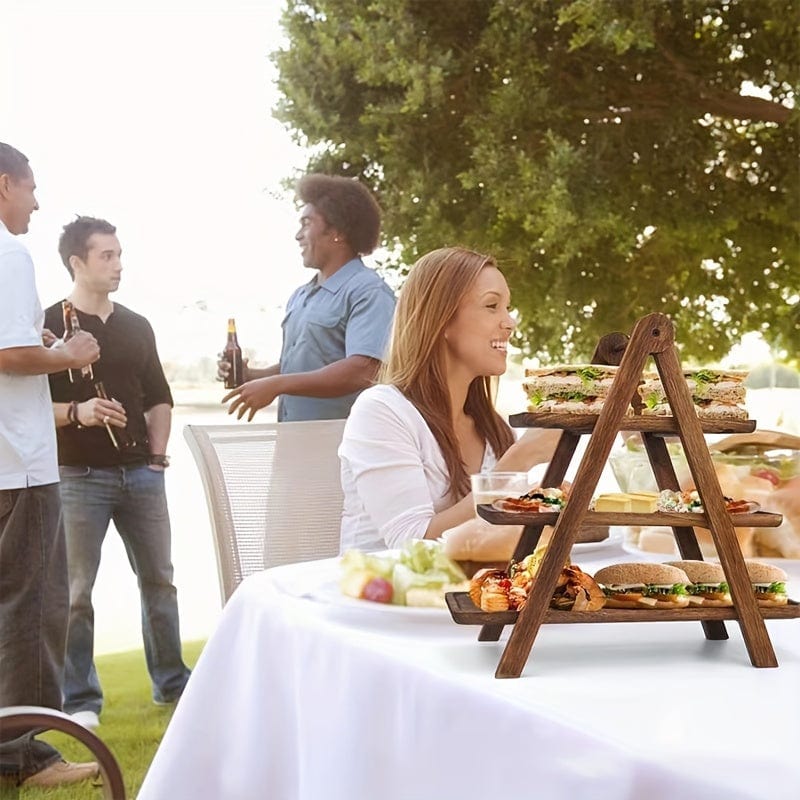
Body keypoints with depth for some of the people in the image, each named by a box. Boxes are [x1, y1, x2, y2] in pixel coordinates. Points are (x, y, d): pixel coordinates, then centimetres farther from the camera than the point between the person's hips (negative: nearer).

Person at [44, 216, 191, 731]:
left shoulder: (137, 327, 13)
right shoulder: (50, 325, -3)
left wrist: (158, 454, 7)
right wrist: (75, 412, -23)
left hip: (140, 473, 5)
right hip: (79, 476, -5)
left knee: (159, 580, 9)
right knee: (76, 590, -1)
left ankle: (172, 682, 21)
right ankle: (81, 700, 7)